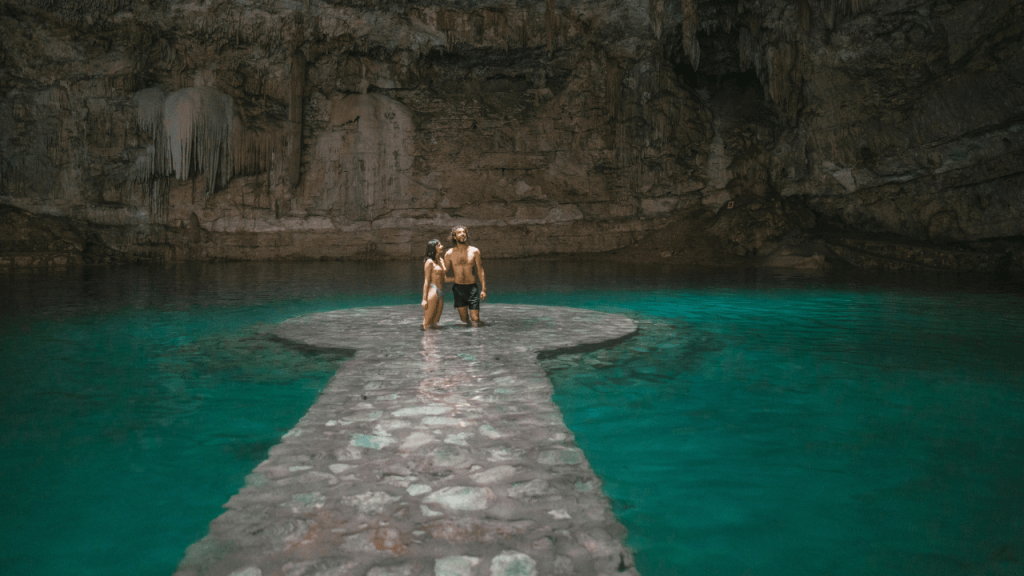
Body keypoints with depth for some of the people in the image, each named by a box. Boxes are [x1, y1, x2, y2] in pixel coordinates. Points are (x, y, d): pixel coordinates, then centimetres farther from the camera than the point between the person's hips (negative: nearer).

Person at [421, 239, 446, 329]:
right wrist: (424, 299, -13)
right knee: (427, 323, -6)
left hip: (440, 293, 8)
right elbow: (426, 281, -9)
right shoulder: (429, 262, -6)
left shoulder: (442, 260, 16)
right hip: (432, 291, -8)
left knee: (434, 323, 10)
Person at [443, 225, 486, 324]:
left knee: (475, 319, -4)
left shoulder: (474, 251, 0)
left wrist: (483, 289, -1)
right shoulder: (449, 254, 0)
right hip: (458, 289, 1)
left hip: (472, 287, -1)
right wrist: (453, 279, -7)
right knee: (464, 319, 5)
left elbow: (480, 271, 3)